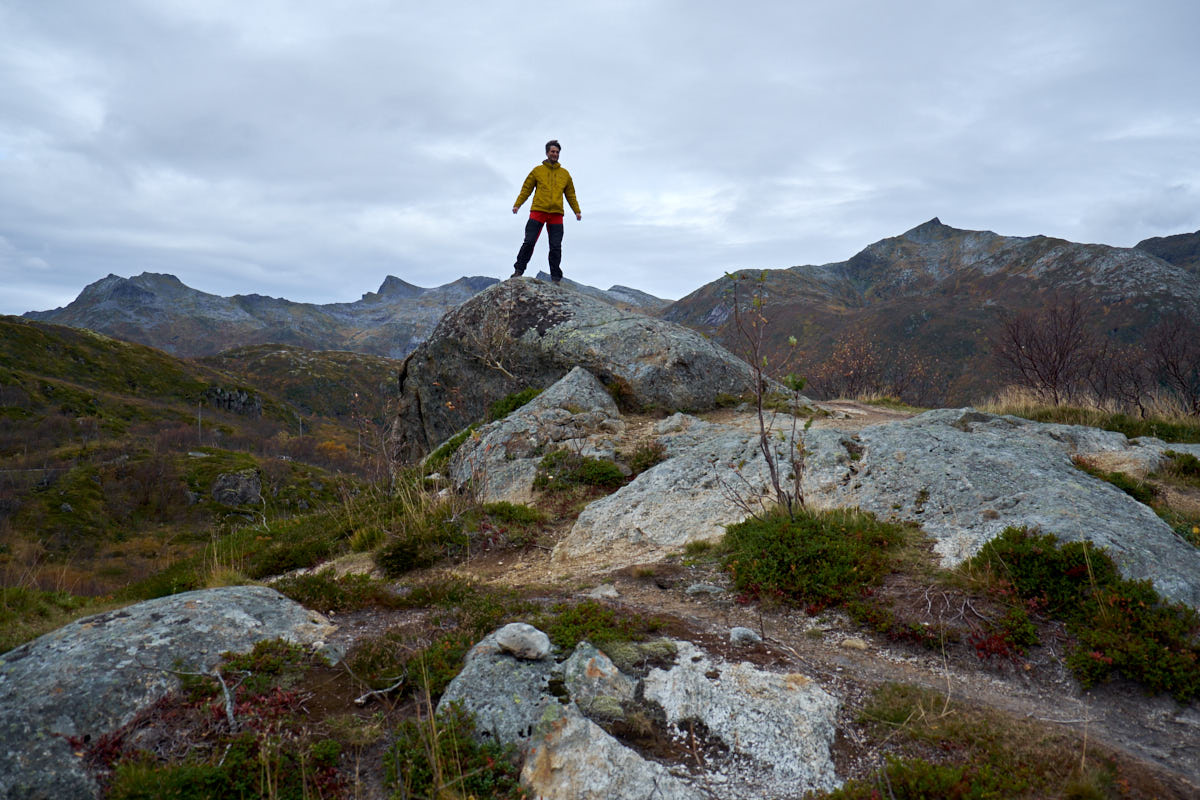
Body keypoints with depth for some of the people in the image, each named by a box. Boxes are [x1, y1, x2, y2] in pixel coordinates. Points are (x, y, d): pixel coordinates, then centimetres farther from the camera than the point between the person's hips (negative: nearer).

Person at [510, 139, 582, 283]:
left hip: (556, 214, 2)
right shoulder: (537, 170, 10)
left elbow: (570, 195, 19)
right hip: (538, 212, -1)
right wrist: (517, 205, -4)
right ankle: (519, 270, 0)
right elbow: (526, 189, 9)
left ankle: (556, 277, 4)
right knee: (529, 242, -7)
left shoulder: (565, 173, 16)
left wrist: (577, 211, 8)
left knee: (556, 247, 0)